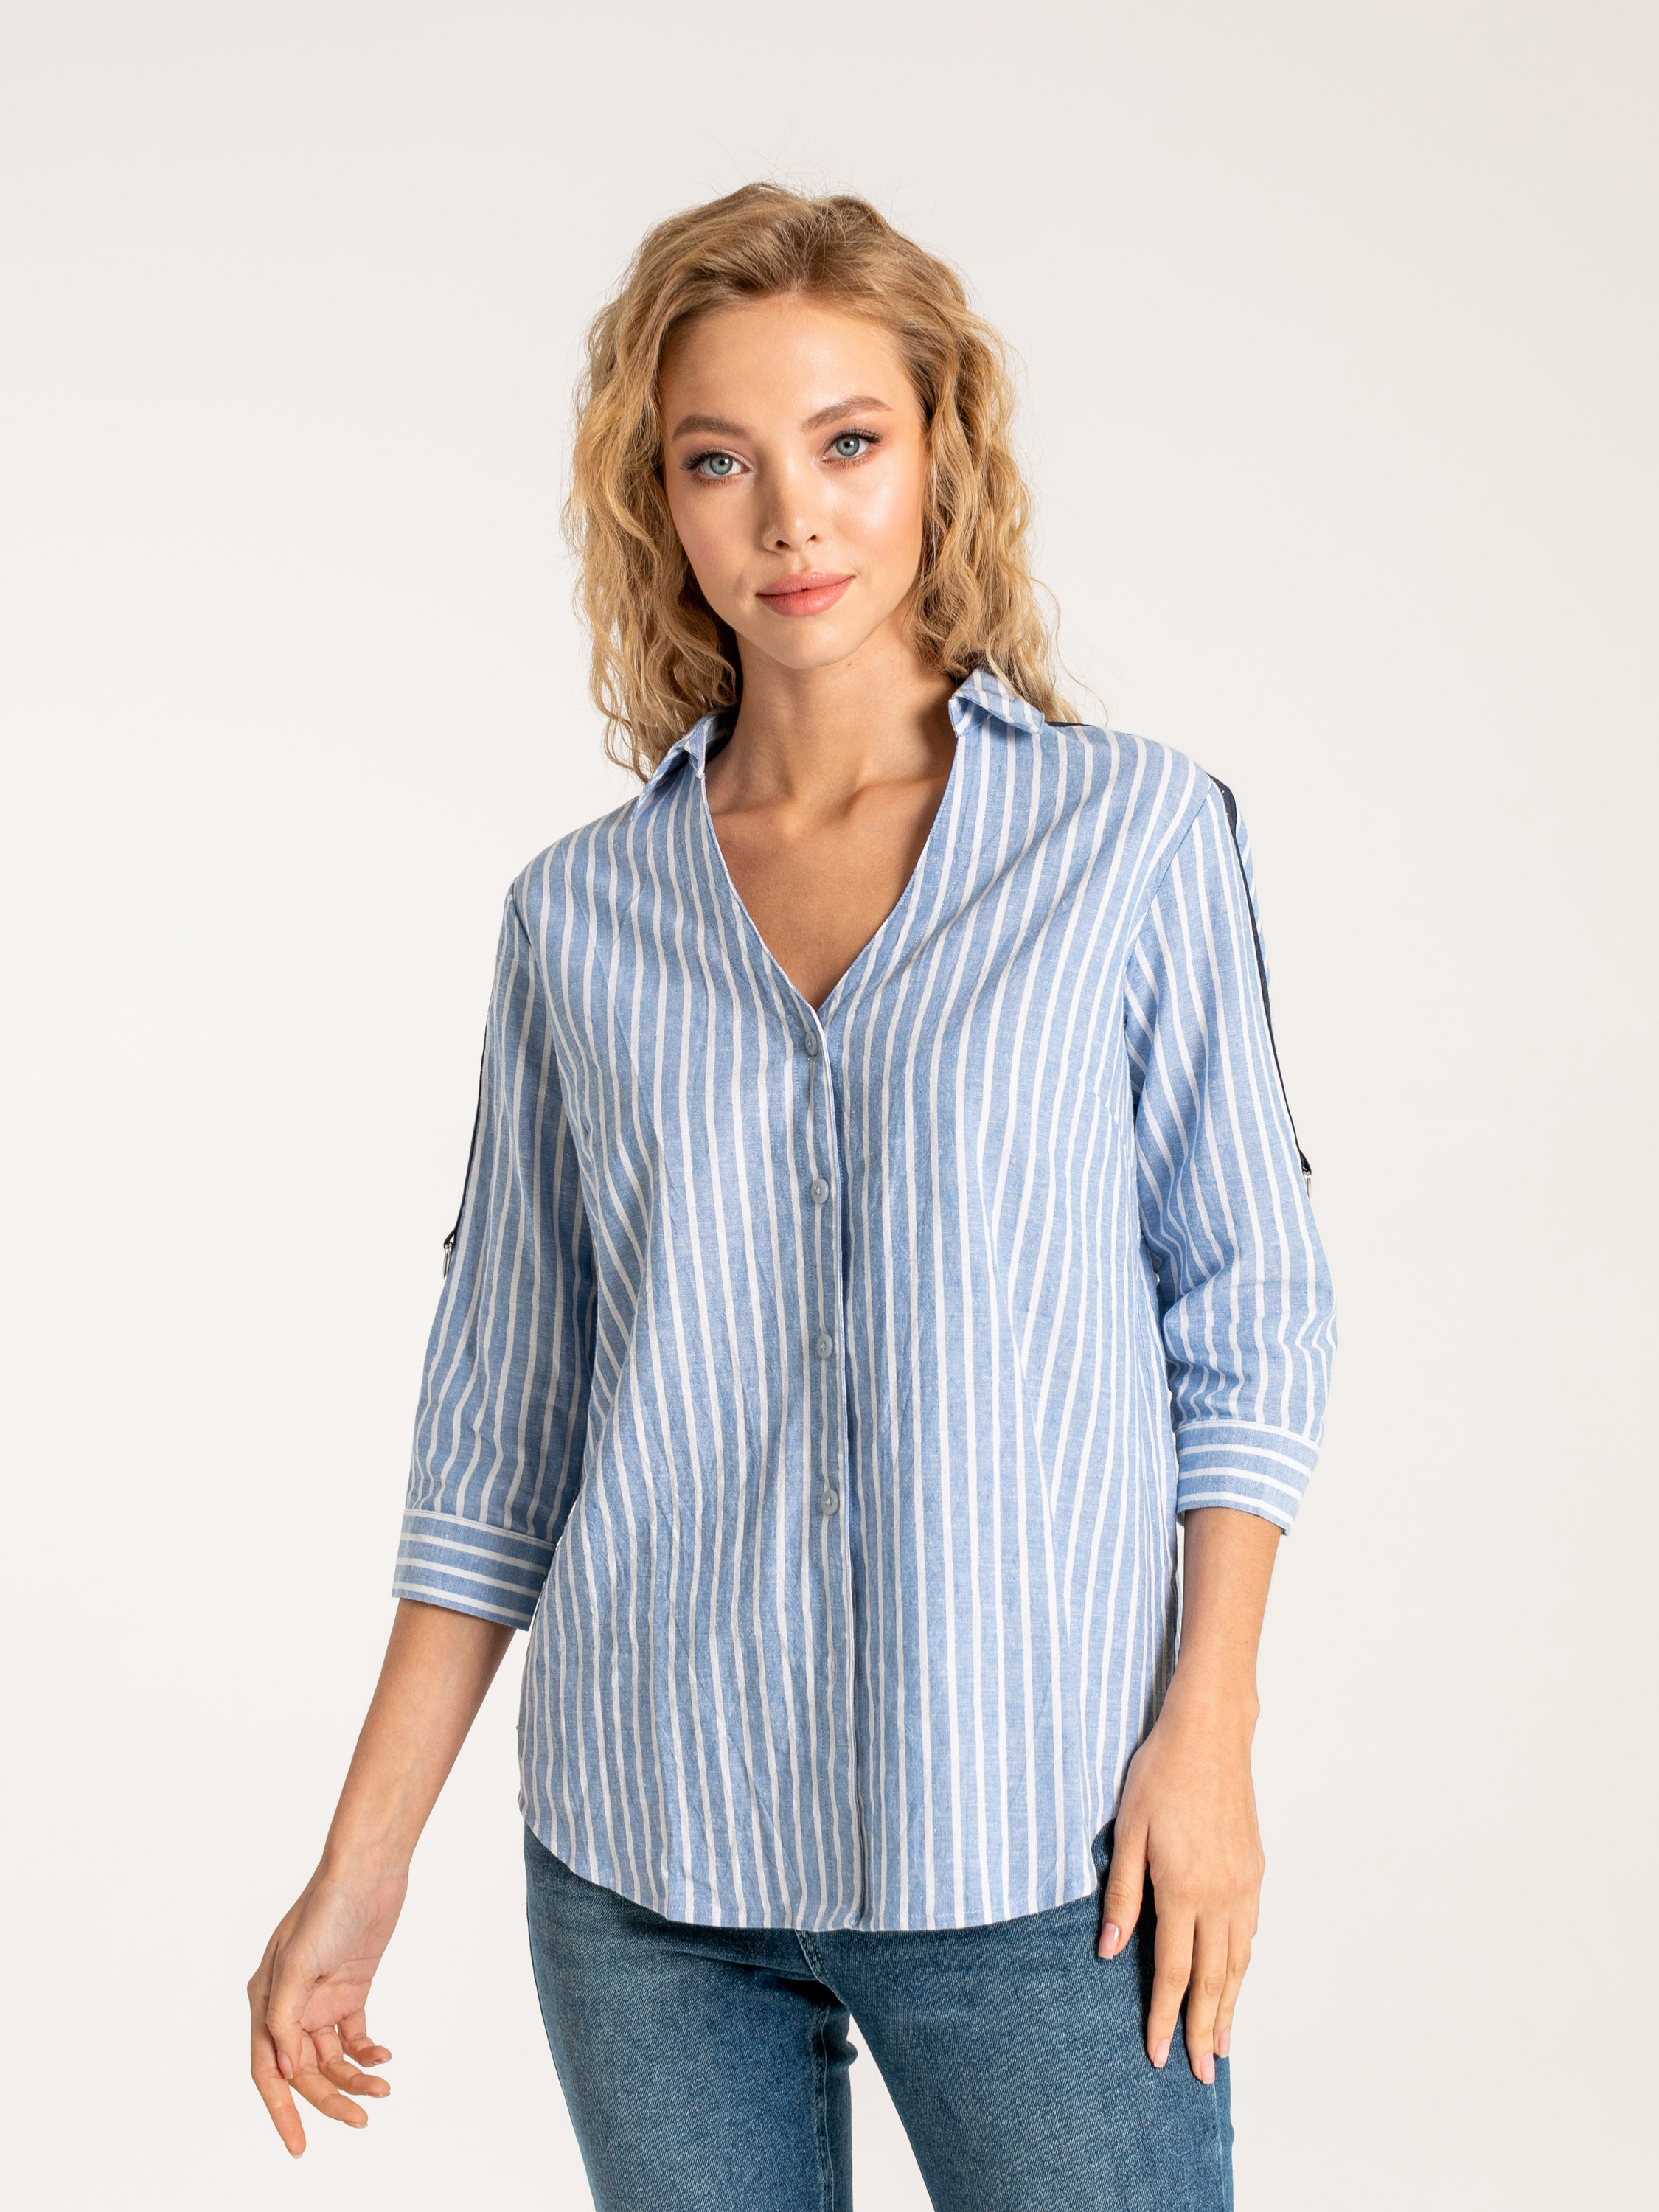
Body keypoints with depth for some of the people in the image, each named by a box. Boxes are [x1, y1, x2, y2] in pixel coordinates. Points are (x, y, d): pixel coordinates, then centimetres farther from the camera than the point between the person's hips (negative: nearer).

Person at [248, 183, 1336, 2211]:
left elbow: (1250, 1307, 2)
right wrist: (357, 1873, 5)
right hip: (648, 1852, 2)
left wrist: (1211, 1730, -7)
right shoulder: (578, 917, 4)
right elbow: (503, 1427, 7)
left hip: (1036, 1854, -2)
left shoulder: (1138, 836, 0)